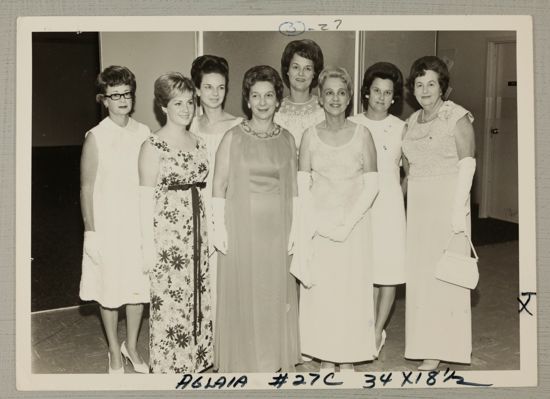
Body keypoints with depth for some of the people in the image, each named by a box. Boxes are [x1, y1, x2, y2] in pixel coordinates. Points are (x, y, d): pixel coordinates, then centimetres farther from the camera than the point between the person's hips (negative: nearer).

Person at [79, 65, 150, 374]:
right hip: (108, 226, -3)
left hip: (140, 223, 3)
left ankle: (132, 346, 31)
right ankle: (115, 351, 26)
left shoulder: (143, 133, 1)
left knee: (139, 287, 11)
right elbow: (87, 188, -6)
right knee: (110, 290, 8)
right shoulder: (96, 138, -9)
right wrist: (91, 232, -8)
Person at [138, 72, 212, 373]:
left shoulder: (198, 142, 10)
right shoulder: (154, 145, -9)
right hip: (167, 232, -6)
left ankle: (196, 360, 27)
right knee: (169, 300, 0)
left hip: (197, 231, 6)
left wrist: (209, 232, 11)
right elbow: (146, 198, -10)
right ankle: (169, 366, 16)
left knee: (197, 297, 13)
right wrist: (148, 245, -12)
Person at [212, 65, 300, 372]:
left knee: (277, 293, 9)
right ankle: (242, 361, 18)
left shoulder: (287, 139, 7)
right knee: (242, 293, 3)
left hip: (277, 229, 3)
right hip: (241, 228, -2)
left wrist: (294, 228, 2)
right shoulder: (233, 138, -2)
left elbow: (293, 188, 8)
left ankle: (276, 360, 24)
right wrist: (220, 227, -9)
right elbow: (219, 186, -2)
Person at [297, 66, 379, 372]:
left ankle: (348, 360, 17)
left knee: (352, 288, 3)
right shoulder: (310, 136, 1)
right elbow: (302, 186, -1)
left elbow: (371, 184, -3)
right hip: (318, 225, 1)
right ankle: (325, 360, 17)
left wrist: (348, 223, -12)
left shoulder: (362, 134, 0)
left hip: (354, 223, 0)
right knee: (319, 290, 3)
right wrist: (317, 225, -12)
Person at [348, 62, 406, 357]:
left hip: (389, 203, 0)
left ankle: (377, 331, 16)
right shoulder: (351, 125, 2)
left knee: (388, 270, 2)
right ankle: (373, 330, 16)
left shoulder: (400, 128, 3)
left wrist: (396, 192, 0)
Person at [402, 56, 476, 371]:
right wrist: (401, 199, 12)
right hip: (418, 203, 6)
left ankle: (440, 349, 7)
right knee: (420, 272, 8)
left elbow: (467, 164, -10)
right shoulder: (413, 121, 13)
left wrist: (459, 210, -15)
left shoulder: (457, 117, -6)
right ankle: (426, 342, 20)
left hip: (448, 201, -6)